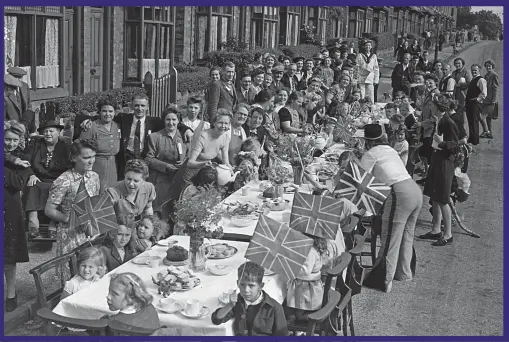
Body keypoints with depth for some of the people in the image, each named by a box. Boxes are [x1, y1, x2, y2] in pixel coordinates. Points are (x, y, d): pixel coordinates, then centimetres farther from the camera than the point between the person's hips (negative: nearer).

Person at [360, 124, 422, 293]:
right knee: (407, 236, 21)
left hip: (400, 194, -8)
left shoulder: (371, 154, -2)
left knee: (390, 240, 0)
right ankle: (404, 272, 35)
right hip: (415, 190, 8)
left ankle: (384, 281, 6)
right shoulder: (390, 150, 21)